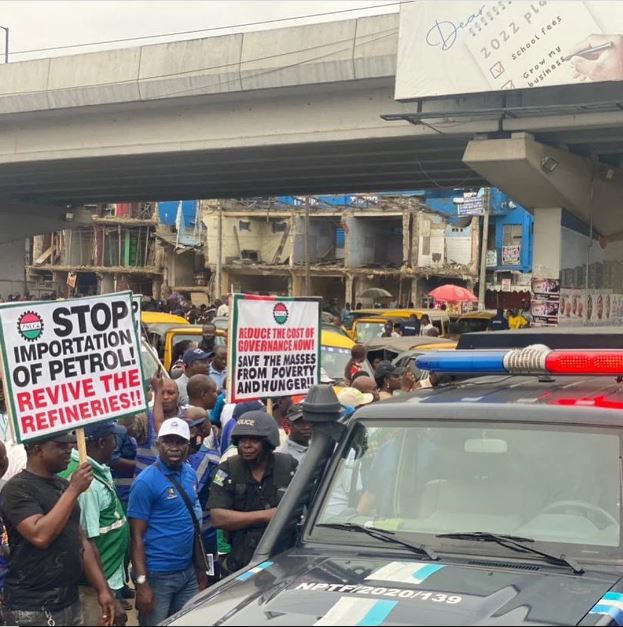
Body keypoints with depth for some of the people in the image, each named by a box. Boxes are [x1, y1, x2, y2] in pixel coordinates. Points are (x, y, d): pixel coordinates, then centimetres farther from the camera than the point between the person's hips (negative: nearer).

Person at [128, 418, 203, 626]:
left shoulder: (191, 474, 6)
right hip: (158, 575, -6)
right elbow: (137, 536, -14)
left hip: (188, 571, 6)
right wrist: (141, 582, -18)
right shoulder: (146, 482, -13)